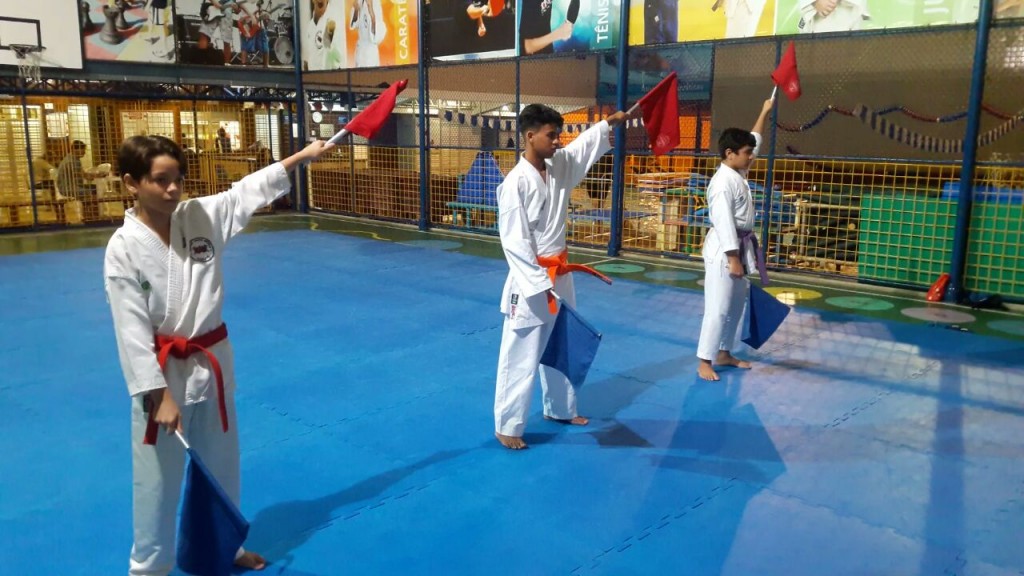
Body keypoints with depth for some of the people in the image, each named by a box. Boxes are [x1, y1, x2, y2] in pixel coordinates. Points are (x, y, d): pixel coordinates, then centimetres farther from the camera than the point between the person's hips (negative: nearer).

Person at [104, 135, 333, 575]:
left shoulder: (202, 216, -4)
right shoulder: (124, 248, -15)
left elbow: (250, 190, 5)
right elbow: (133, 330, -16)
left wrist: (303, 156, 3)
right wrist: (159, 395, -18)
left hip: (213, 362, 5)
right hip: (163, 372, -5)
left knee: (222, 465, 20)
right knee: (158, 476, 8)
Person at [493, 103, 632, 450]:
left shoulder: (559, 166, 4)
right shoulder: (516, 183, -19)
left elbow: (586, 144, 22)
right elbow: (515, 243, -20)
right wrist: (539, 286, -20)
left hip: (559, 275, 9)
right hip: (530, 282, -8)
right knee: (520, 357, -1)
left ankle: (560, 409, 39)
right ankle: (507, 426, 13)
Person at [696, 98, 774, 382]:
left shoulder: (738, 173, 9)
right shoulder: (723, 182, -19)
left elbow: (755, 141, 26)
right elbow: (724, 223, -23)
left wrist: (764, 112, 29)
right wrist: (733, 259, -23)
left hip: (739, 248, 10)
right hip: (724, 251, -10)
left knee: (737, 304, 16)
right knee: (718, 308, -9)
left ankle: (724, 353, 27)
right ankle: (704, 361, -2)